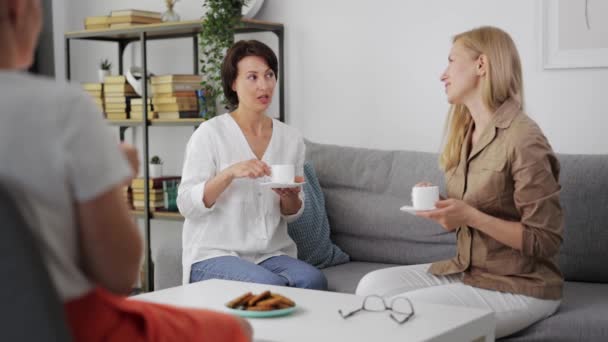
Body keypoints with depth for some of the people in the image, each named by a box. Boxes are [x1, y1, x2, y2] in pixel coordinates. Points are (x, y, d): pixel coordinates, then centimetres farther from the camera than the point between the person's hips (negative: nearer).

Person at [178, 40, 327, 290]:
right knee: (271, 286, -32)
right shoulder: (209, 134, -6)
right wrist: (229, 173, -25)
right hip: (212, 256, -4)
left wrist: (290, 196, -8)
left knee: (313, 280, -26)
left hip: (271, 254, 4)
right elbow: (187, 206, -10)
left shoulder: (291, 138, 7)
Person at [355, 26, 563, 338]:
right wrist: (438, 207, -5)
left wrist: (470, 216, -25)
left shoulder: (523, 139, -18)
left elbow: (545, 241, -18)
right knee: (372, 286, -7)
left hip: (519, 288, -8)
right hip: (465, 271, 8)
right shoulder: (464, 132, 8)